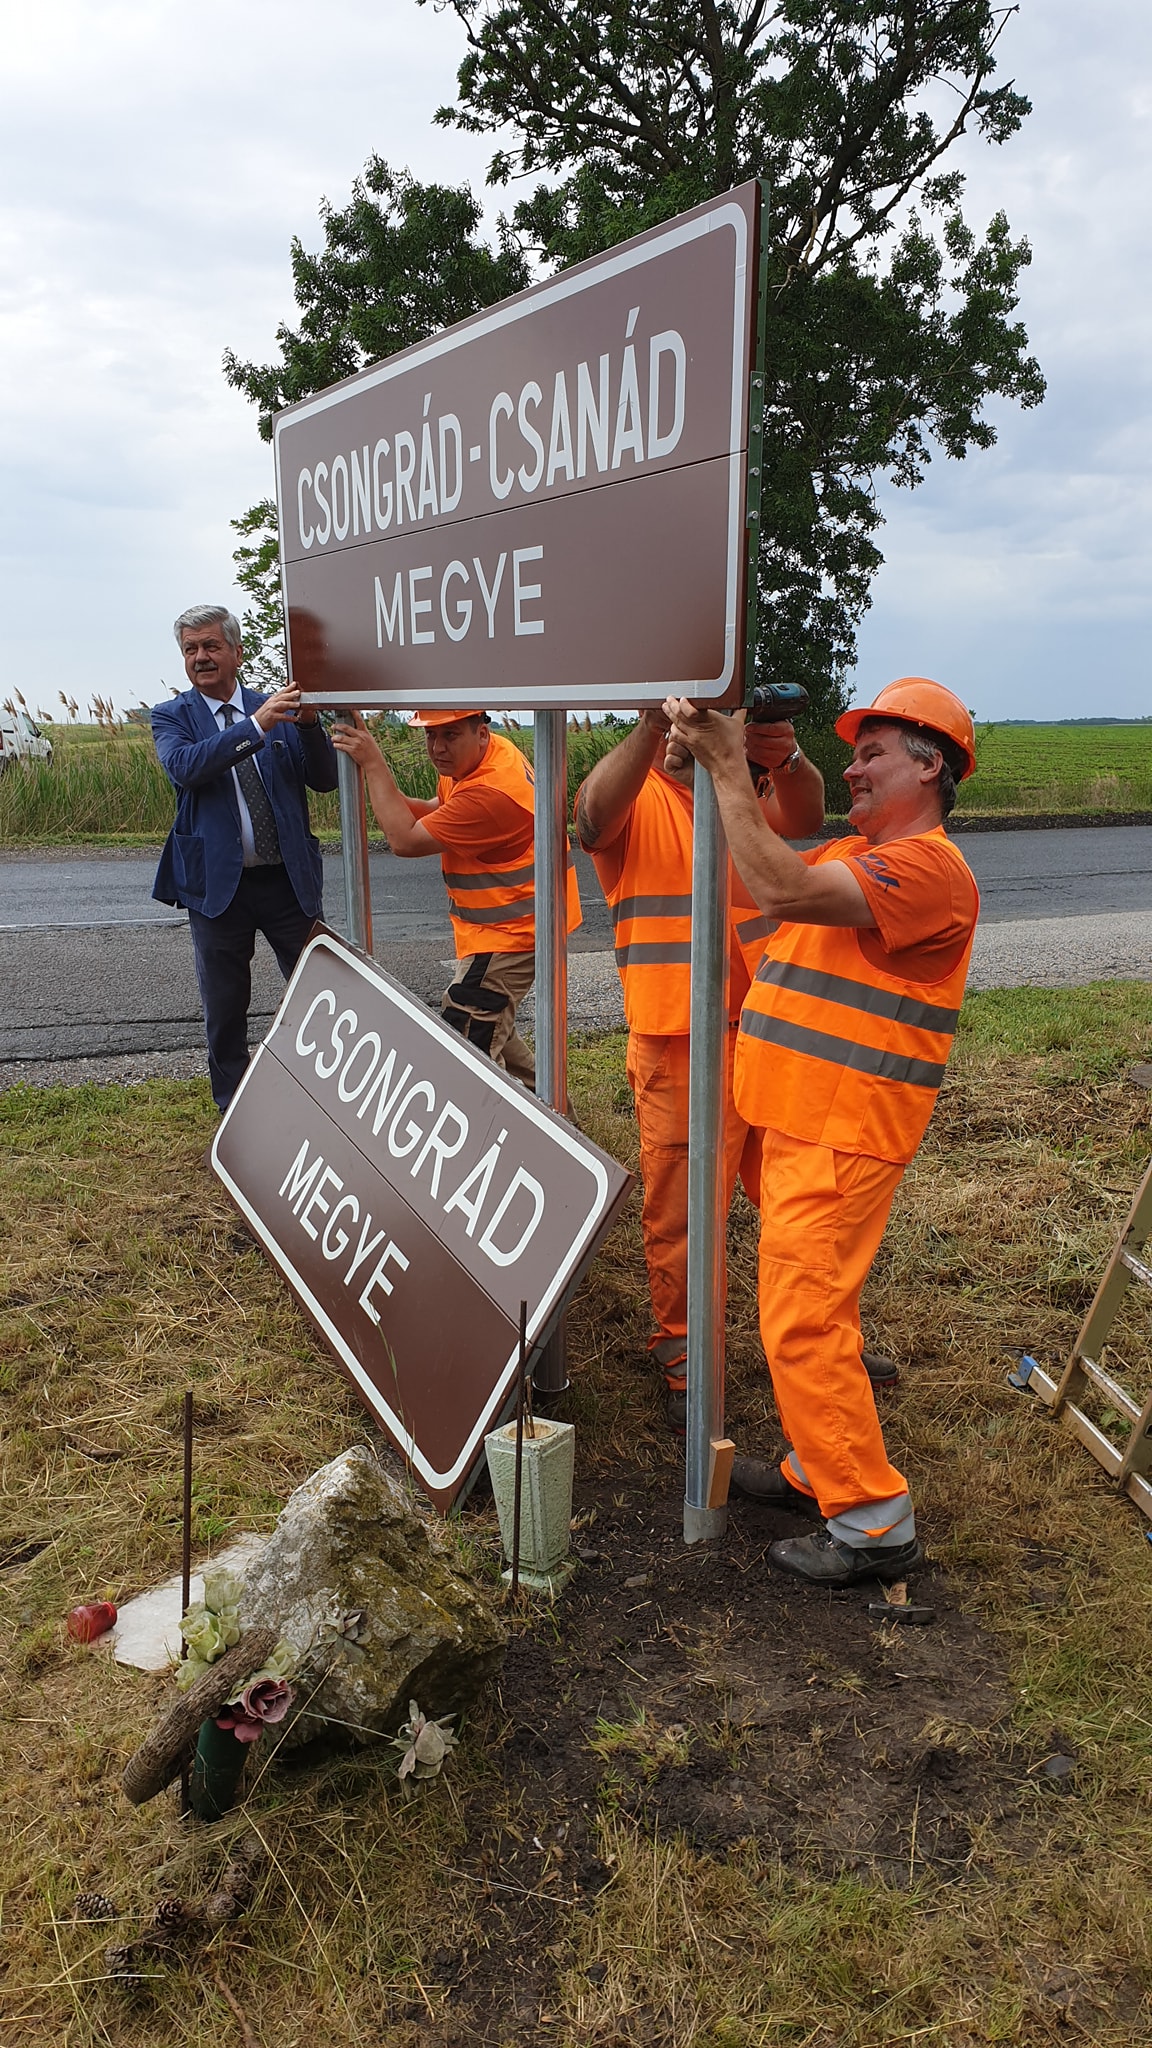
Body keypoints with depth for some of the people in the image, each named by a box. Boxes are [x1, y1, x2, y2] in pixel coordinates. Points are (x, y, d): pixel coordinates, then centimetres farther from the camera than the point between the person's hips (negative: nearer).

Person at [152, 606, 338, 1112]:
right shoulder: (172, 717, 2)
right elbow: (184, 767, -19)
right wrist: (256, 726, -29)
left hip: (289, 879, 1)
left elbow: (324, 780, 1)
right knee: (224, 1007, 9)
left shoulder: (278, 709, 6)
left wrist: (310, 724, -17)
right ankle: (234, 1108, 25)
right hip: (218, 883, -1)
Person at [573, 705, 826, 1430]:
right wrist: (653, 727, -41)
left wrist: (784, 758, -35)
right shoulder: (635, 798, -3)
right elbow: (595, 816, -28)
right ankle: (682, 1366, 23)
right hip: (679, 1049, -5)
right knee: (681, 1214, 4)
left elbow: (802, 817, -12)